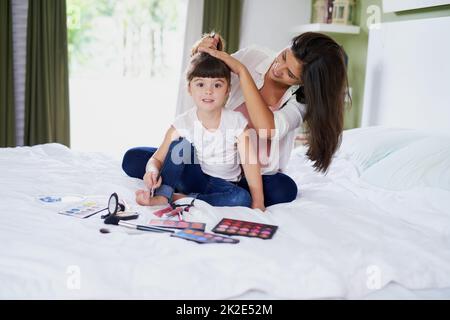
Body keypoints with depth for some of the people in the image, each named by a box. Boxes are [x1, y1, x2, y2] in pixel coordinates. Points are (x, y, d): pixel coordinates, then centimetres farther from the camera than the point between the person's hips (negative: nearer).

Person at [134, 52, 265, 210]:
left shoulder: (236, 122, -15)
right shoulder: (182, 123, -14)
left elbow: (250, 162, -17)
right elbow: (157, 158, -13)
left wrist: (258, 202, -24)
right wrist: (153, 170, -37)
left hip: (221, 184, 1)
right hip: (192, 178, -1)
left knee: (243, 198, -31)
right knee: (181, 143, -24)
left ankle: (176, 198, -26)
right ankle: (162, 195, -23)